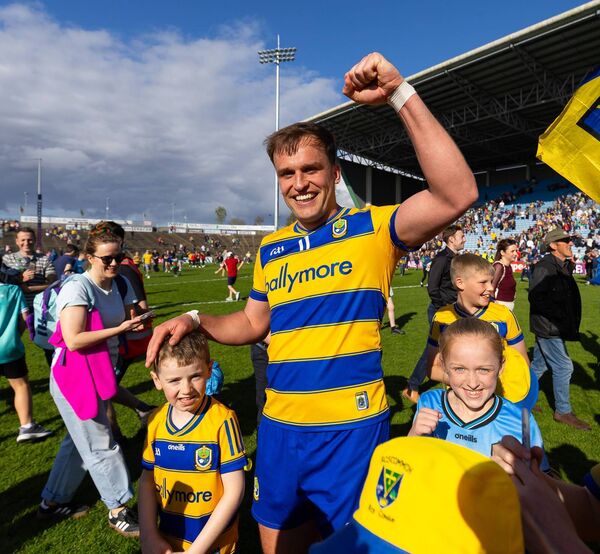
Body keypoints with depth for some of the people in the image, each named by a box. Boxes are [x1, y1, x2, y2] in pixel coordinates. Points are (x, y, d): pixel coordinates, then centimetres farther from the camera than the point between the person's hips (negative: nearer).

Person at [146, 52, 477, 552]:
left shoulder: (372, 228, -8)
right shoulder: (271, 248, 6)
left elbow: (457, 195, -23)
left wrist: (400, 95, -25)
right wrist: (196, 320, -2)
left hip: (352, 427, -4)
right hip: (279, 426, 5)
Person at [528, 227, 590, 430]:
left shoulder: (563, 267, 12)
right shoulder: (544, 267, -18)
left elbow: (564, 296, 18)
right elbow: (536, 297, -25)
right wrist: (559, 315, -24)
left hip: (554, 327, 9)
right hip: (547, 327, -9)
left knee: (539, 365, 17)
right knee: (563, 367, -1)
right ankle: (563, 411, 14)